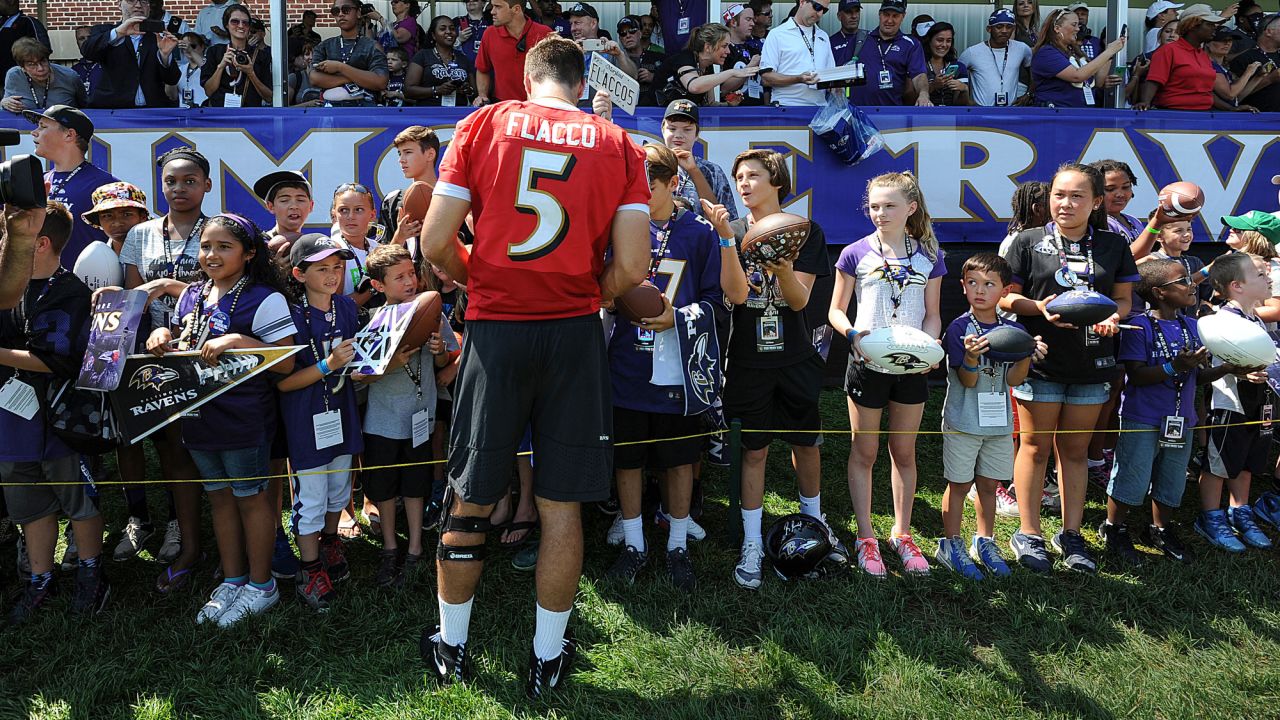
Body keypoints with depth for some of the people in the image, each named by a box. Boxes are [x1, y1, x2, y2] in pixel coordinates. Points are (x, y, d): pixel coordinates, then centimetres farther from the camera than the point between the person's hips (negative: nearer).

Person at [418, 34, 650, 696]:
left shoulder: (482, 125, 2)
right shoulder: (619, 146, 3)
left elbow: (436, 243, -4)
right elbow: (630, 268, -4)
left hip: (494, 329, 0)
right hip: (574, 336, 0)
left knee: (471, 497, 13)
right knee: (561, 503, 9)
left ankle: (451, 647, 28)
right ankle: (547, 659, 21)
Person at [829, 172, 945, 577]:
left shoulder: (929, 257, 3)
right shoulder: (856, 254, -3)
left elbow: (932, 315, 8)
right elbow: (836, 310, 2)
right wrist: (852, 333, -18)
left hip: (910, 366, 2)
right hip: (866, 363, -2)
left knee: (904, 453, 12)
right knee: (864, 452, 7)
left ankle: (902, 535, 26)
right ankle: (865, 538, 18)